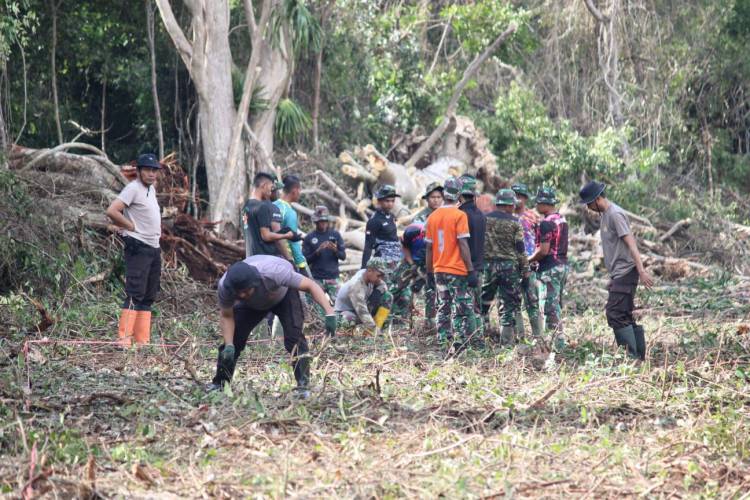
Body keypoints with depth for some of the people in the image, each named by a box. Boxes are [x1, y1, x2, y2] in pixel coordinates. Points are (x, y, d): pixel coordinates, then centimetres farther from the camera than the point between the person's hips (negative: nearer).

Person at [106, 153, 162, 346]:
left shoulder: (151, 189, 15)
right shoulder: (133, 188, -10)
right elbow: (111, 210, -20)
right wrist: (131, 226, -10)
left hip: (154, 248, 9)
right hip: (138, 247, -9)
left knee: (149, 297, 9)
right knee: (135, 294, -15)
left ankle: (142, 341, 12)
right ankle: (124, 338, -17)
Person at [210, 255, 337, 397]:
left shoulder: (274, 272, -46)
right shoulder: (224, 287, -36)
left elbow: (310, 285, -38)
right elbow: (226, 317, -18)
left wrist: (329, 313, -47)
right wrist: (229, 345, -31)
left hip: (284, 295, -3)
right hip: (252, 304, 3)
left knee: (294, 337, -22)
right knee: (231, 337, -8)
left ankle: (303, 386, -16)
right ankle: (219, 383, 10)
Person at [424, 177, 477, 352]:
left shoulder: (432, 217, 6)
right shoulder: (459, 216, -10)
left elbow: (429, 247, 10)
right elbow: (463, 245, -13)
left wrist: (430, 272, 18)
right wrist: (471, 270, -9)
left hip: (439, 271, 5)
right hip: (458, 271, -5)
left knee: (443, 308, 12)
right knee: (461, 309, -1)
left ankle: (443, 342, 12)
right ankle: (458, 344, -7)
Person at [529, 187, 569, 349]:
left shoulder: (547, 223, -17)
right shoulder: (562, 220, 12)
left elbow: (543, 250, -20)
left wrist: (528, 260, -5)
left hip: (550, 268, -9)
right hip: (563, 265, 9)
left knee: (551, 306, -6)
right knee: (557, 304, 15)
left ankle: (559, 343, -6)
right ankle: (559, 340, 18)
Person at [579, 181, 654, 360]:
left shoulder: (615, 214, -14)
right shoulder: (605, 214, 16)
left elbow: (631, 243, -21)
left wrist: (642, 271, -27)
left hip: (625, 272, -10)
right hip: (618, 273, 10)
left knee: (615, 315, -13)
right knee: (626, 316, 11)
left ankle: (631, 356, -11)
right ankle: (639, 356, 14)